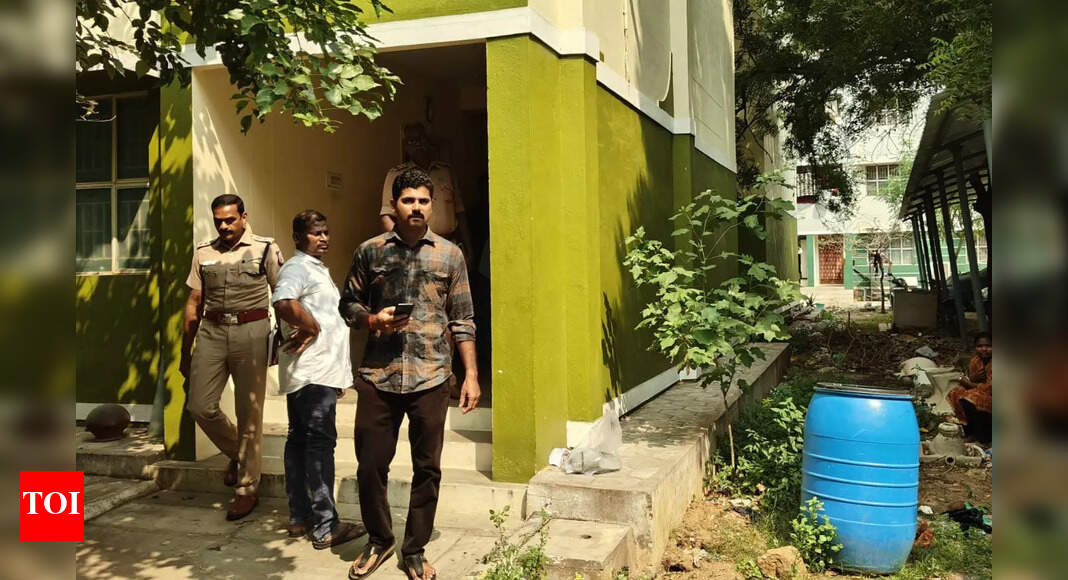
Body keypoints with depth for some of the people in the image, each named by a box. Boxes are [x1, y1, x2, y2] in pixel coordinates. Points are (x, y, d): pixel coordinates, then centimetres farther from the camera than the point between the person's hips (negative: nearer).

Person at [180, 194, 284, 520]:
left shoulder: (265, 249, 2)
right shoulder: (203, 253, 12)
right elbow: (194, 303, 14)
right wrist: (185, 352, 14)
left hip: (251, 331, -3)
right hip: (211, 332, 4)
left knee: (249, 413, 2)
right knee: (200, 405, -2)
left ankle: (246, 488, 14)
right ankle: (236, 453, 27)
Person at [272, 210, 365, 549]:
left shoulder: (318, 269, 22)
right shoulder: (297, 268, -10)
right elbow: (283, 303, -33)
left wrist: (340, 375, 24)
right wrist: (311, 327, -16)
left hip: (321, 372, 10)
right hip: (312, 372, -10)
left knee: (301, 441, 12)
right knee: (320, 443, -9)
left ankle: (300, 518, 20)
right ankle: (325, 527, -5)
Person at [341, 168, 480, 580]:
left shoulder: (450, 255, 5)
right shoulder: (370, 251, 6)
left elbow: (462, 321, 6)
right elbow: (348, 304, 12)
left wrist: (471, 374, 1)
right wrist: (373, 320, -9)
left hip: (431, 377, 0)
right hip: (378, 376, 1)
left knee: (427, 468, 7)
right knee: (370, 464, 7)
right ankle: (379, 541, 31)